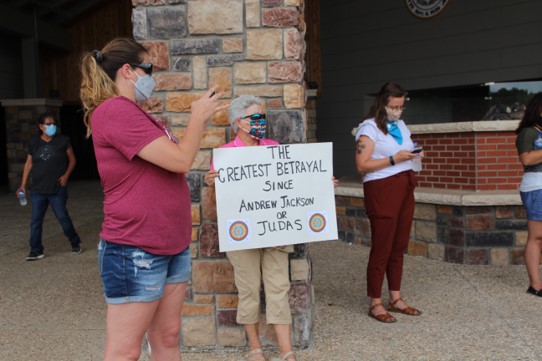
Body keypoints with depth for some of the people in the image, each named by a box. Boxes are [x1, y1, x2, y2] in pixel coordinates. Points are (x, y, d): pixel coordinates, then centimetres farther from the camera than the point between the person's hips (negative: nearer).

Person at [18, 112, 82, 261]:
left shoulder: (63, 141, -2)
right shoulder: (34, 142, 4)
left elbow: (72, 159, 5)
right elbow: (29, 163, 8)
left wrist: (66, 175, -10)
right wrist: (23, 184, 4)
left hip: (57, 189, -2)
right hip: (38, 189, 3)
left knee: (63, 217, 1)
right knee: (36, 221, 3)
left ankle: (75, 243, 21)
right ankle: (36, 250, 13)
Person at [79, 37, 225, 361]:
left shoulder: (133, 112, 15)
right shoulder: (114, 110, -16)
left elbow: (170, 158, 20)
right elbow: (180, 161, -19)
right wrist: (198, 117, -6)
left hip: (171, 244, 10)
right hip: (135, 250, -10)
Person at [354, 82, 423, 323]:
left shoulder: (401, 125, 17)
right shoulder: (369, 127, -7)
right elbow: (362, 165, -14)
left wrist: (414, 155, 4)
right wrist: (394, 159, -18)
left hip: (405, 188, 7)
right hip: (382, 189, -7)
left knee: (399, 246, 9)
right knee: (381, 247, -4)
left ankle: (395, 299, 20)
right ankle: (375, 304, 5)